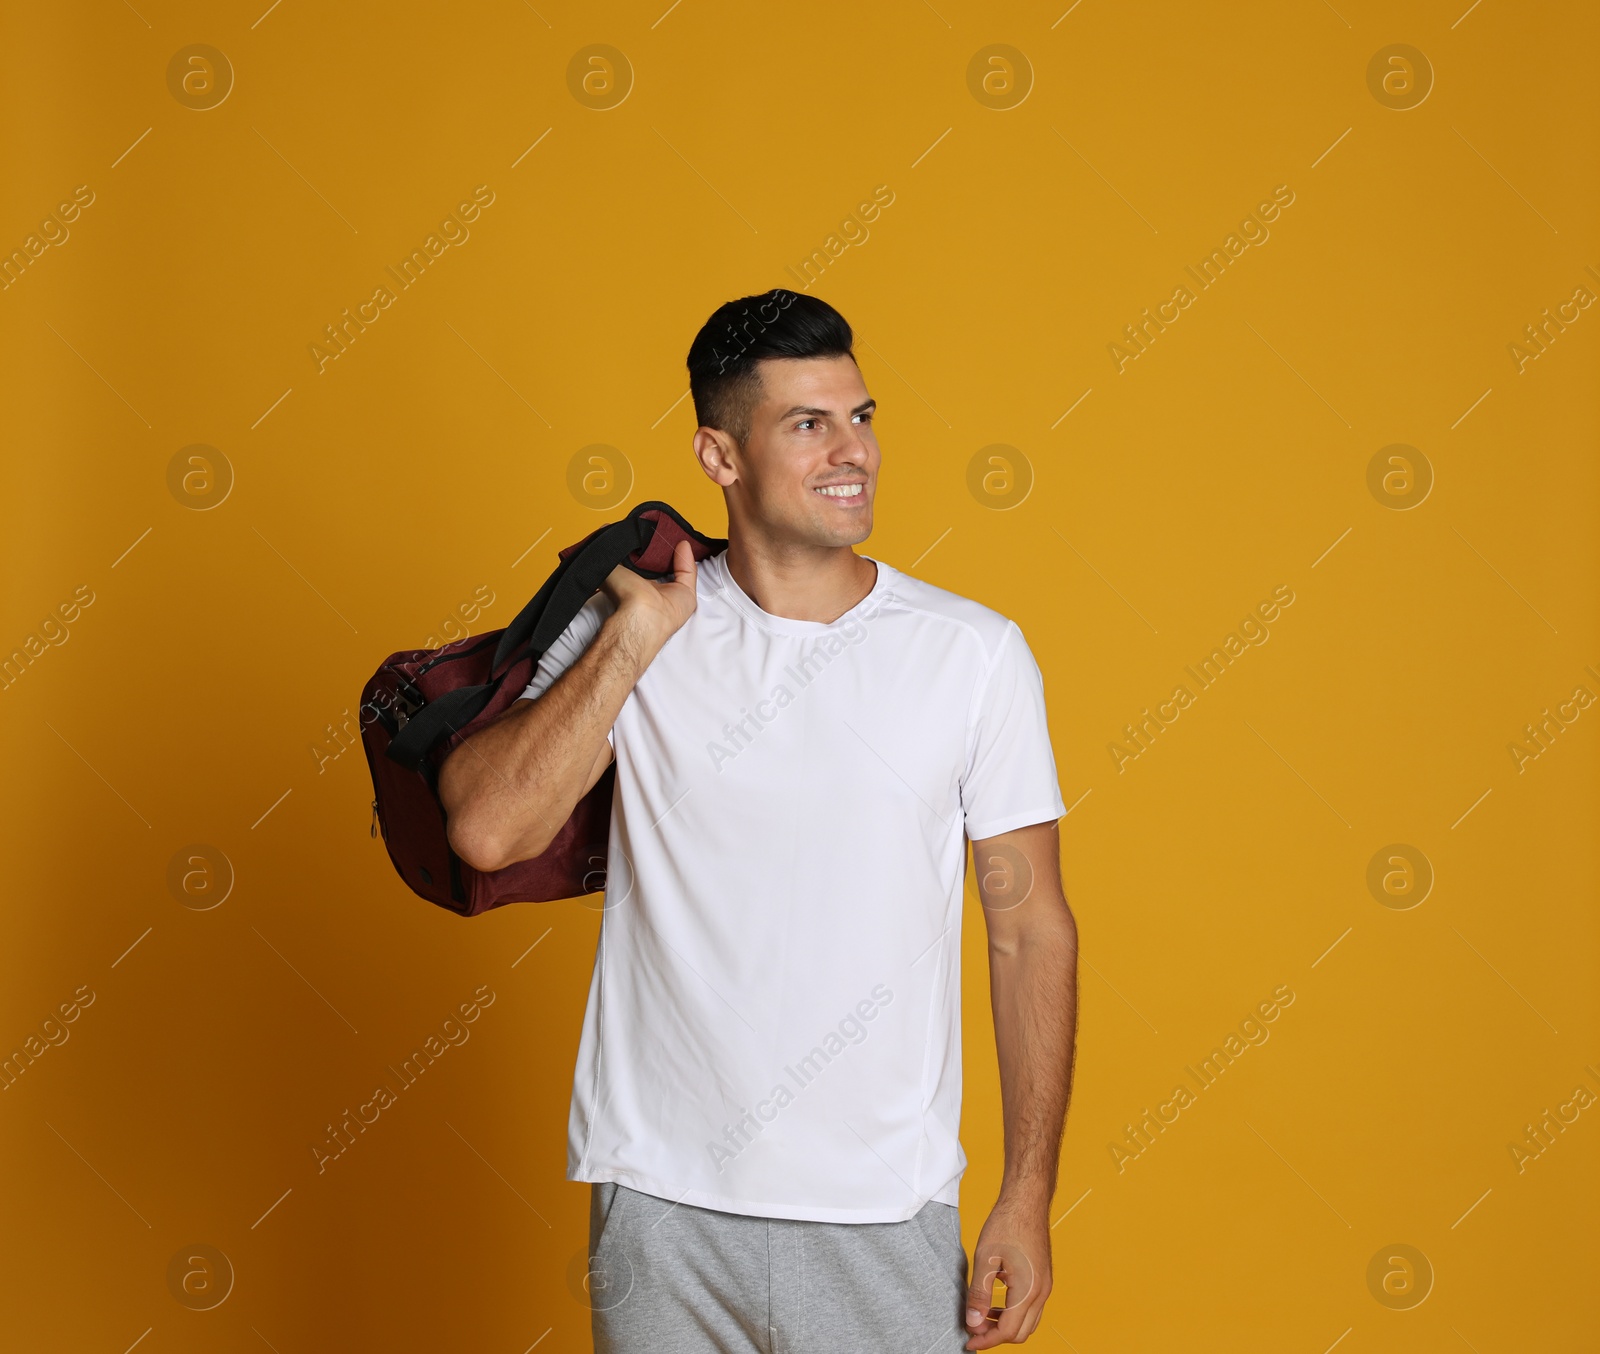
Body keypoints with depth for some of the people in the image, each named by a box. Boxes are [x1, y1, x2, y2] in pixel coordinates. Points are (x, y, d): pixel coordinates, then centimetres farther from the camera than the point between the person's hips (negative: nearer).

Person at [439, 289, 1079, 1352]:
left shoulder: (974, 653, -2)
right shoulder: (630, 634, -1)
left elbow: (1031, 929, 1)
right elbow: (487, 832, -14)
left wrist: (1028, 1196, -2)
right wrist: (638, 633, -14)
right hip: (665, 1200, 0)